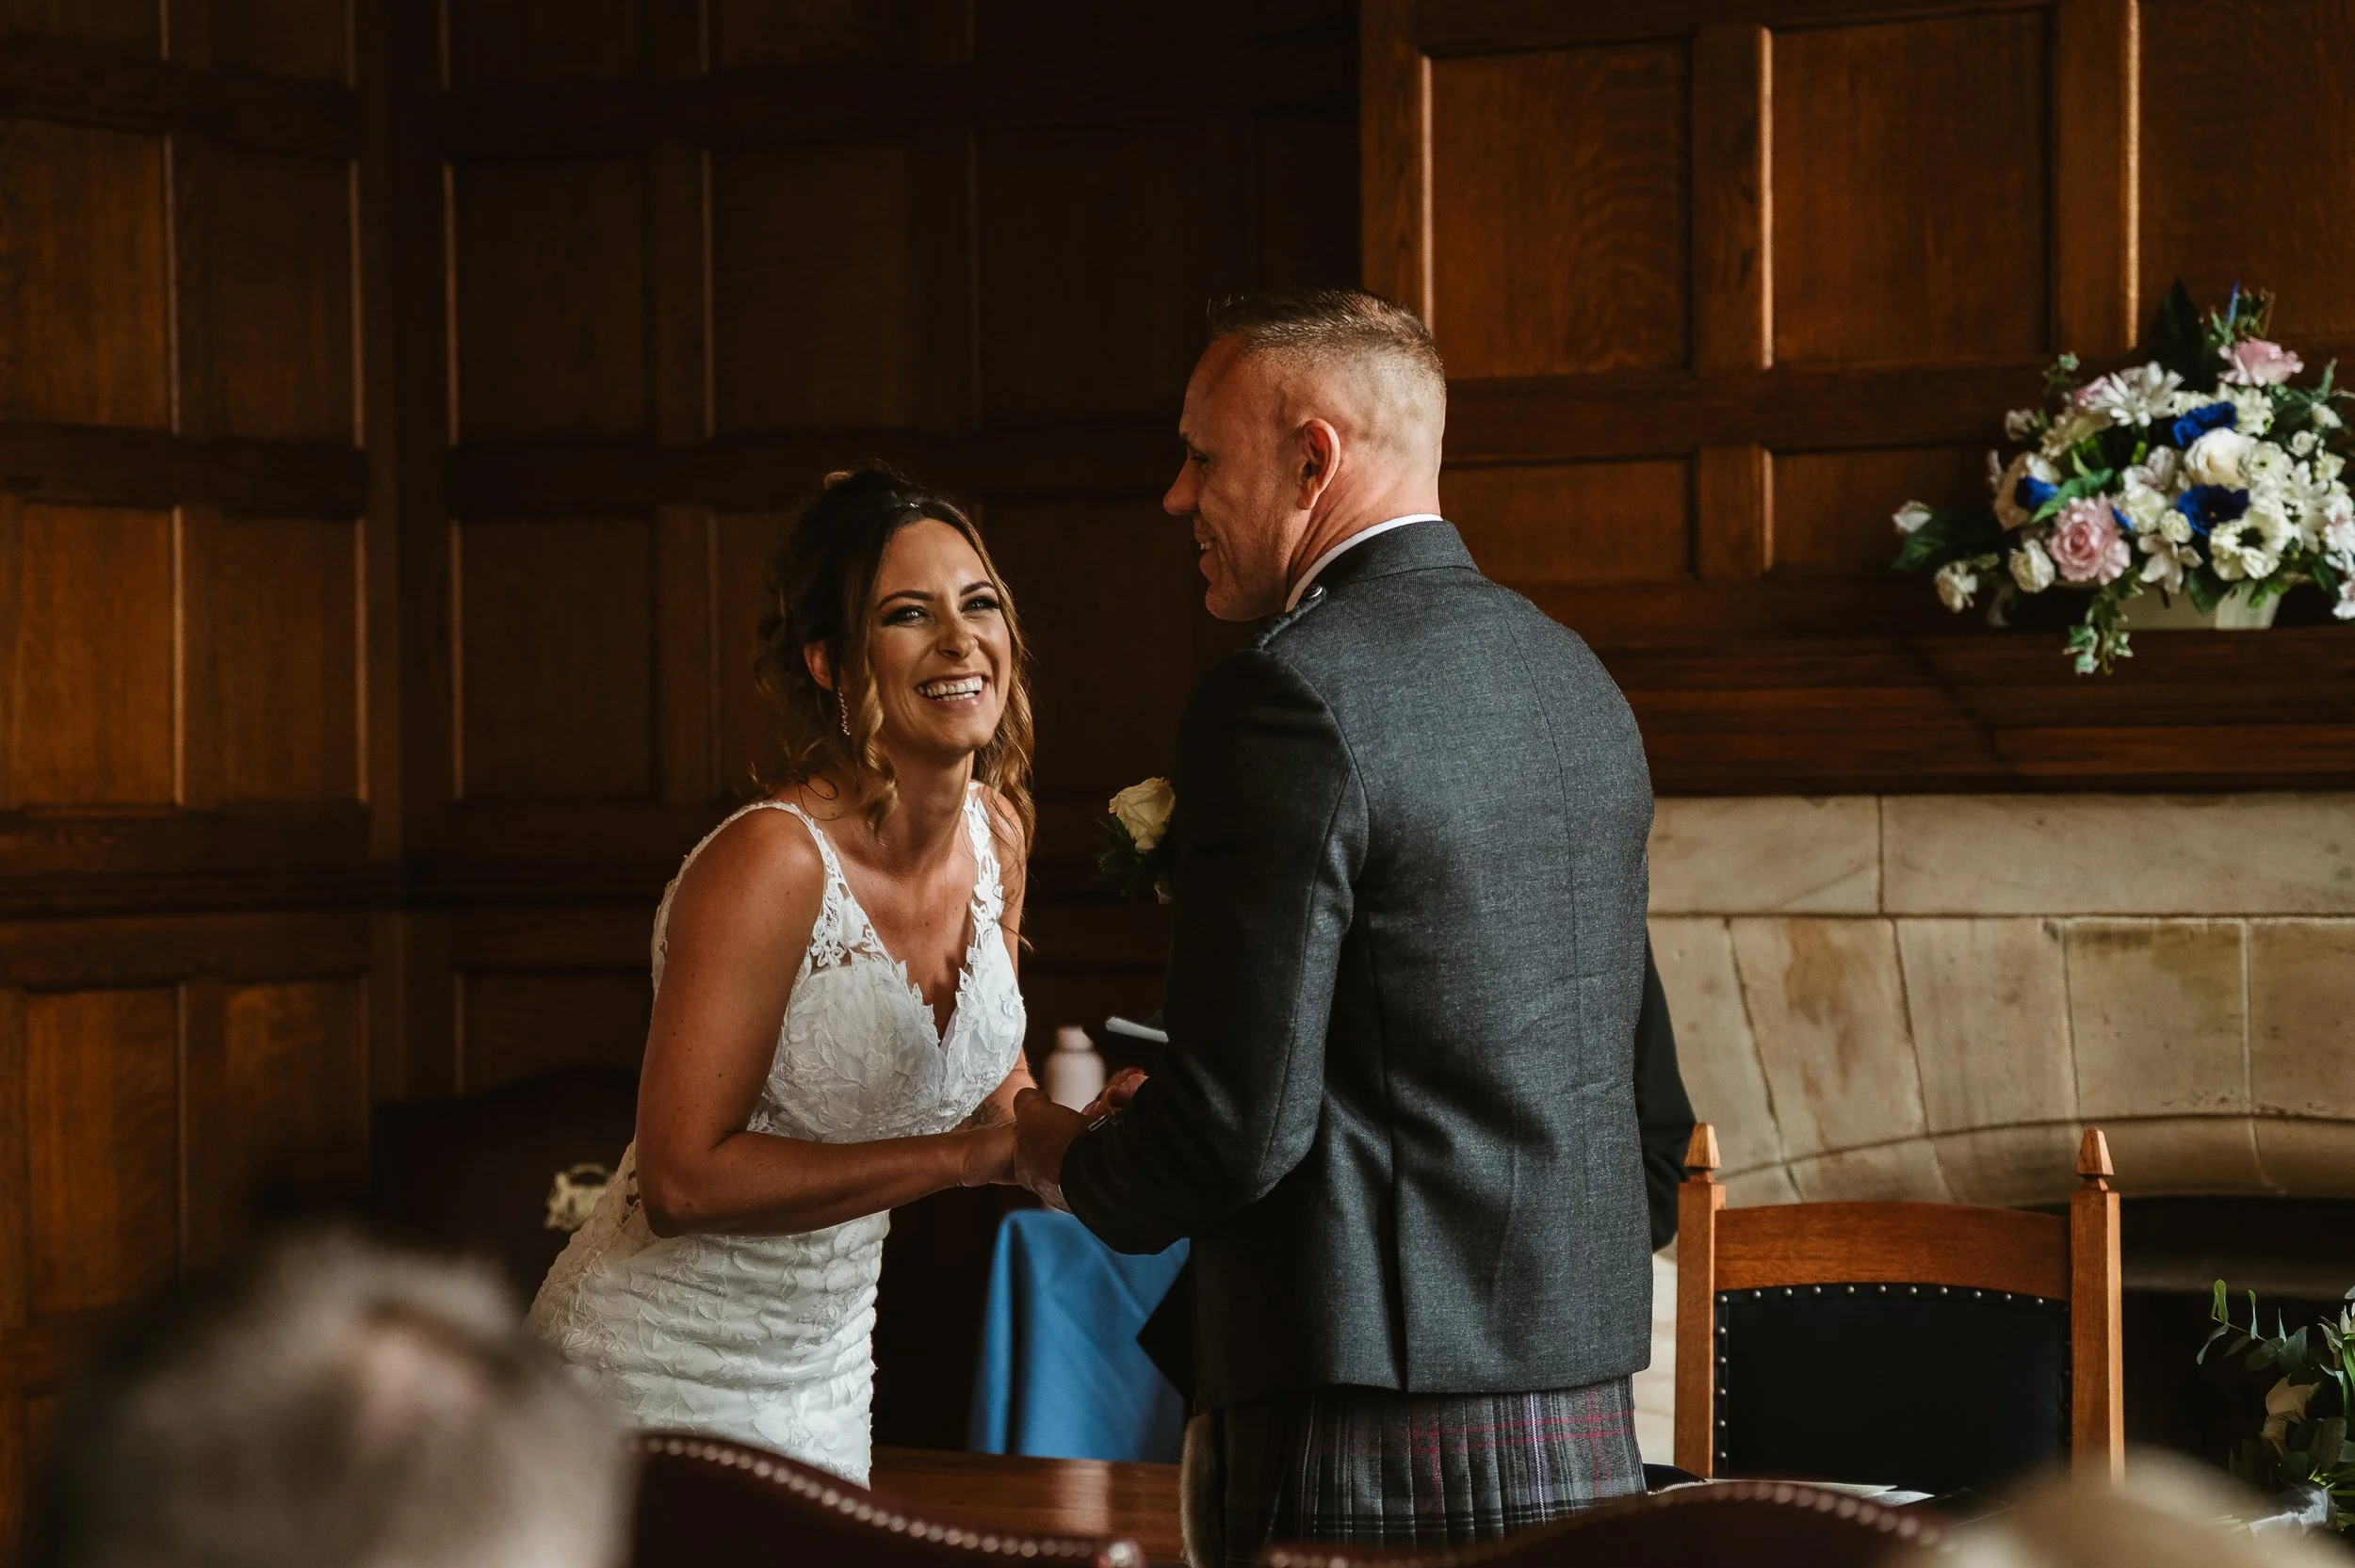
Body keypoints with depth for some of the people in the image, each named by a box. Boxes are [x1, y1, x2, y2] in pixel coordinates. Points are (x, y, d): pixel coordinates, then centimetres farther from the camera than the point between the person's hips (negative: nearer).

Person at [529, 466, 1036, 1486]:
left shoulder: (995, 833, 0)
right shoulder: (770, 864, -23)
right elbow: (682, 1180, -26)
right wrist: (960, 1155, -27)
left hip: (825, 1372, 7)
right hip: (664, 1376, -7)